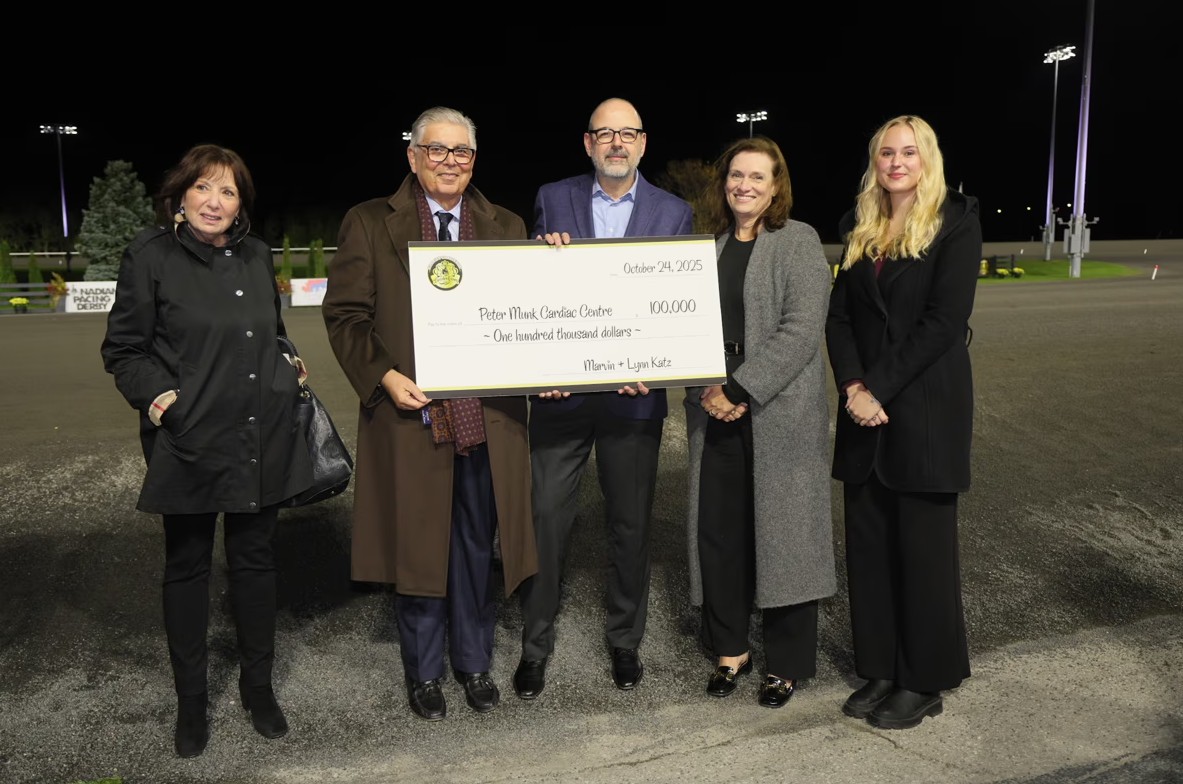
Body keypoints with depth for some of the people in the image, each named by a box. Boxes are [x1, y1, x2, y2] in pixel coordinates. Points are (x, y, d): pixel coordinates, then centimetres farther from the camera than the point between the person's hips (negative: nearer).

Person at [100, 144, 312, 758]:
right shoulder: (151, 256, -4)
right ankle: (191, 697, 28)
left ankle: (257, 684, 31)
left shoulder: (257, 256, 10)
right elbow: (122, 350, -1)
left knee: (256, 558, 13)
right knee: (187, 567, 11)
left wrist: (289, 368, 7)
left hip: (262, 440, 4)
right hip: (190, 441, -4)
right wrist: (158, 396, -17)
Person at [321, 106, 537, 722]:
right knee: (417, 548, 9)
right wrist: (383, 376, -14)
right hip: (411, 415, -2)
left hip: (486, 417, 2)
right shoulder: (370, 224, 3)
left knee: (476, 548, 13)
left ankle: (474, 662, 32)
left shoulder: (506, 228, 11)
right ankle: (423, 671, 29)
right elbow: (344, 314, -1)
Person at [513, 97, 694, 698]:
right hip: (560, 387, 0)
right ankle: (535, 644, 20)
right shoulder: (553, 199, 5)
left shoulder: (673, 213, 5)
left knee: (631, 521, 11)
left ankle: (625, 639, 30)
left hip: (634, 393, 1)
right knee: (547, 515, 3)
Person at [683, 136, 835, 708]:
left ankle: (788, 662, 18)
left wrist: (740, 391, -17)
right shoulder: (709, 246, 13)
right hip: (715, 410, 5)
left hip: (780, 412, -4)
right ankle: (730, 647, 25)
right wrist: (705, 392, -6)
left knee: (782, 530, 2)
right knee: (716, 527, 7)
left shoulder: (799, 242, -2)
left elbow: (802, 329, -13)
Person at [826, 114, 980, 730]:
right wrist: (852, 387, -9)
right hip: (865, 407, 5)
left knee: (923, 545, 3)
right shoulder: (859, 229, 12)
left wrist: (879, 388, -16)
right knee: (868, 542, 8)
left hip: (927, 406, -5)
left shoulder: (956, 221, -3)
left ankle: (924, 682, 18)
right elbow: (839, 315, 6)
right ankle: (879, 670, 22)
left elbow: (945, 319, -13)